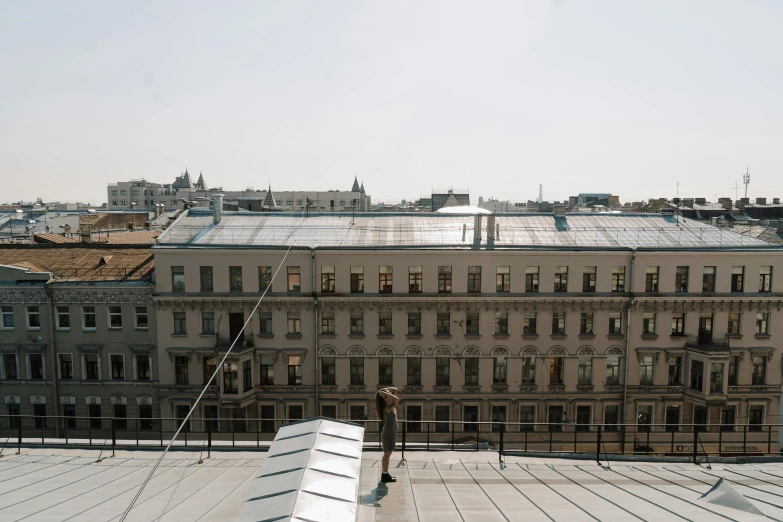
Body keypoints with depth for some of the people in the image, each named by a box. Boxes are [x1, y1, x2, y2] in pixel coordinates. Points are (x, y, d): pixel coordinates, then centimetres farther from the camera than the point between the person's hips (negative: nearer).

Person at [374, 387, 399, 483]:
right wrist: (383, 393, -32)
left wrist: (384, 390, -3)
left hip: (390, 433, 10)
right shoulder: (387, 408, -22)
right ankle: (385, 476, 5)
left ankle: (385, 473, 25)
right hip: (388, 433, -10)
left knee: (387, 454, 16)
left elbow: (395, 389, 11)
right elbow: (397, 399, -40)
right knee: (387, 454, -2)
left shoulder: (389, 405, 5)